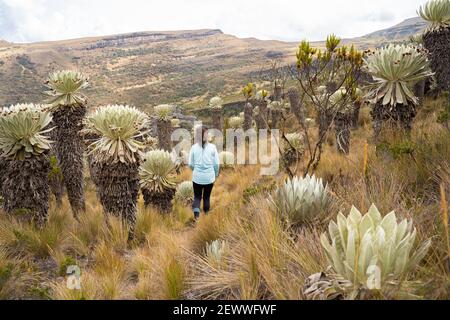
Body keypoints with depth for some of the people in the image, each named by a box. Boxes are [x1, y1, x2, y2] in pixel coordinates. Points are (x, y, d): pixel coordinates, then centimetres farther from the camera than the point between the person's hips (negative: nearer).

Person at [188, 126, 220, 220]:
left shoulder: (194, 147, -5)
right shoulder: (212, 147, -7)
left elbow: (190, 164, -1)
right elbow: (216, 164, -4)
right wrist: (216, 174, 13)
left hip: (197, 177, 0)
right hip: (209, 177, 0)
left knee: (197, 196, 15)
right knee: (207, 196, 17)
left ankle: (196, 211, -9)